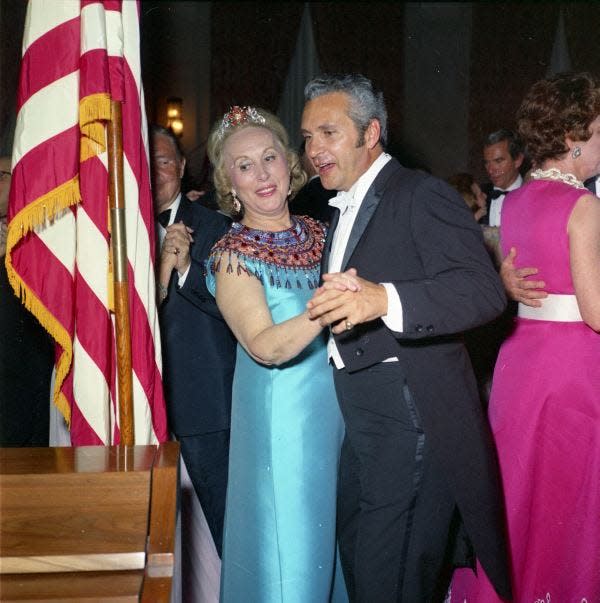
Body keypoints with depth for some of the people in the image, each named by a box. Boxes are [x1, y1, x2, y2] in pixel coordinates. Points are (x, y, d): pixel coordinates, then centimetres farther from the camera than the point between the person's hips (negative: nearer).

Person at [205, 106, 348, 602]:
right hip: (281, 417, -5)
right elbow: (266, 346, -23)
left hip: (342, 407, 5)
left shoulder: (319, 234, 5)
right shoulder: (233, 256, -11)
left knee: (339, 540, 17)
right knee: (288, 547, 4)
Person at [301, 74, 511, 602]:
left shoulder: (423, 195, -12)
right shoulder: (345, 208, 17)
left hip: (411, 416, -9)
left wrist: (383, 298, -38)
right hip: (359, 416, 9)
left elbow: (484, 290, -25)